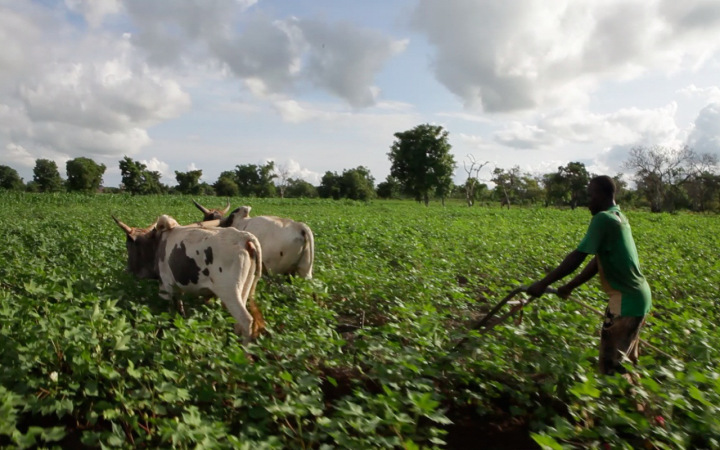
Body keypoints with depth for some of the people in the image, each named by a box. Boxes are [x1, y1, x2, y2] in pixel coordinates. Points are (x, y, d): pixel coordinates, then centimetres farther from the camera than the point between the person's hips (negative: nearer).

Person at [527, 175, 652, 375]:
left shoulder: (603, 219, -19)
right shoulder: (619, 217, 10)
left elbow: (577, 257, -22)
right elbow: (599, 261, 14)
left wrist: (543, 283, -16)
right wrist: (570, 286, 16)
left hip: (627, 300, -10)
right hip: (639, 296, 10)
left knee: (610, 363, -1)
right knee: (627, 361, 22)